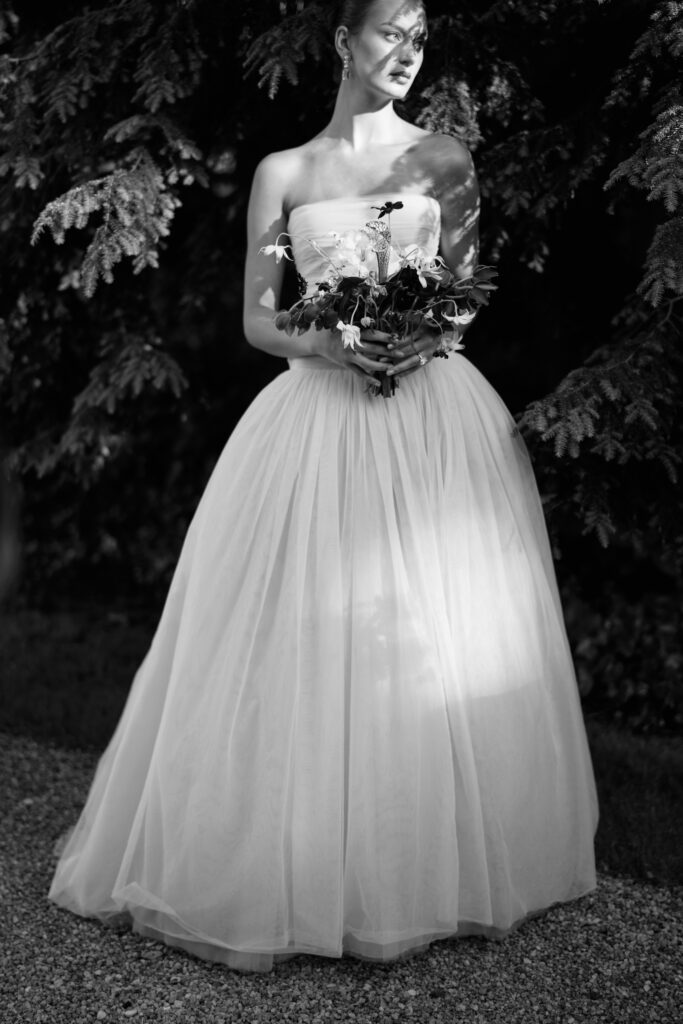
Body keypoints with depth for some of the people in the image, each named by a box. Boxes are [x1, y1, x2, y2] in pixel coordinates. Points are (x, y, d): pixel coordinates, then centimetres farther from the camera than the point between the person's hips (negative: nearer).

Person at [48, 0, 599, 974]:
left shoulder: (444, 158, 11)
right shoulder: (282, 173, 10)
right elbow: (257, 320, 8)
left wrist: (427, 336, -11)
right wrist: (331, 341, -11)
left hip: (433, 413, 1)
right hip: (320, 414, 0)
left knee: (444, 644, 0)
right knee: (307, 646, -1)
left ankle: (440, 868, 17)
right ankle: (302, 869, 16)